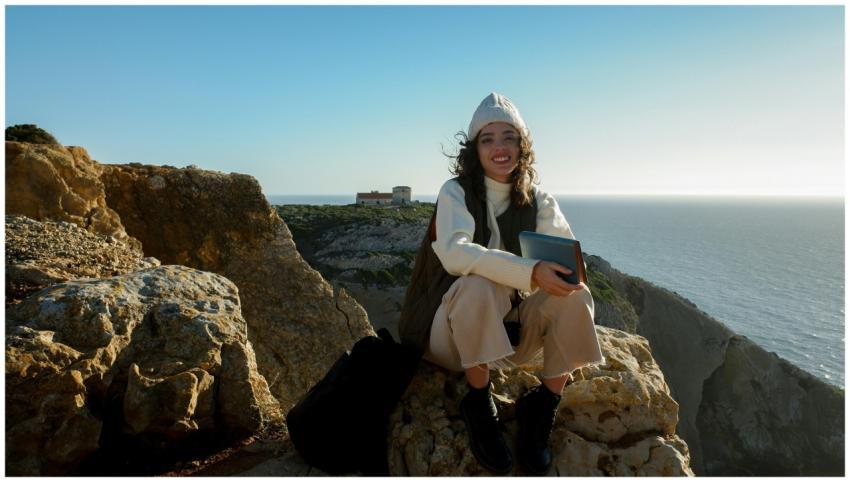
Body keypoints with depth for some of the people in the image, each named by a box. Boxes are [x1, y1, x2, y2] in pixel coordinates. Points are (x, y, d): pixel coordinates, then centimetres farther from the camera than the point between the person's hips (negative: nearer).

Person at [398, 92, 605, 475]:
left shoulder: (538, 201, 3)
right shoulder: (456, 192, -10)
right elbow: (454, 252, -30)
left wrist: (566, 270, -32)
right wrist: (530, 272, -40)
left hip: (511, 330, 4)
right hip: (453, 332, -3)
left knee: (575, 297, -21)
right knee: (478, 285, -36)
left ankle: (542, 408, -6)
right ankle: (479, 404, -16)